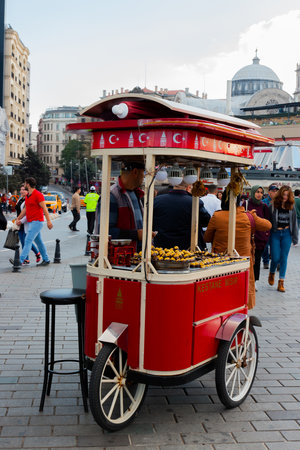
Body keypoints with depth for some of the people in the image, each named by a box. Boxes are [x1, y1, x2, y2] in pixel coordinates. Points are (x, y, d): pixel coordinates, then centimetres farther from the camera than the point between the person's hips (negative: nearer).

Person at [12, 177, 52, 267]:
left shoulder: (38, 195, -13)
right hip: (30, 222, 9)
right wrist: (18, 219, 11)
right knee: (38, 241, 13)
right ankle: (46, 260, 20)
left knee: (28, 240, -13)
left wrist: (48, 221, -22)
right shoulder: (27, 196, 15)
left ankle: (20, 260, -17)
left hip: (37, 221, -9)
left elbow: (44, 208, -17)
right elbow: (25, 209, 19)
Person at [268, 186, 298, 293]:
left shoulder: (291, 207, 3)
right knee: (276, 258, -4)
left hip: (287, 234, 2)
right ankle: (271, 274, 29)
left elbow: (294, 222, 7)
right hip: (275, 233, -2)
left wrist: (295, 237, 6)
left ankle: (281, 282, 10)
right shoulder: (272, 206, -4)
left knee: (284, 258, 3)